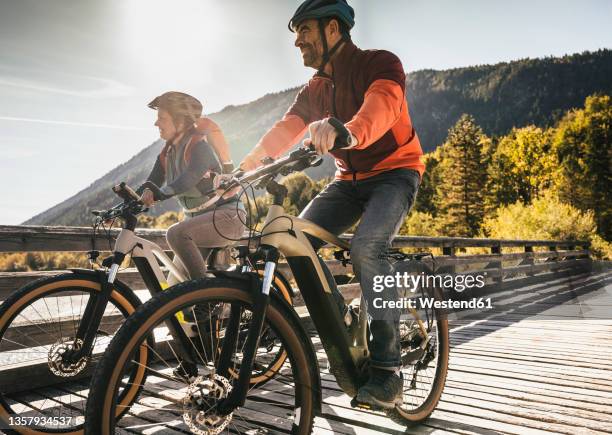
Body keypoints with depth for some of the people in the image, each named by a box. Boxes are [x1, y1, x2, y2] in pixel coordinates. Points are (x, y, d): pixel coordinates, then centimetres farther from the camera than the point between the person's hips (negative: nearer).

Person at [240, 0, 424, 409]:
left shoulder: (380, 64, -11)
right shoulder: (314, 90, 8)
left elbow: (380, 107, -34)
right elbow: (284, 130, -6)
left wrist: (346, 132, -56)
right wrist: (242, 167, -21)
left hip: (394, 172, -6)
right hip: (349, 180, 6)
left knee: (366, 247, -32)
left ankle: (388, 370, -22)